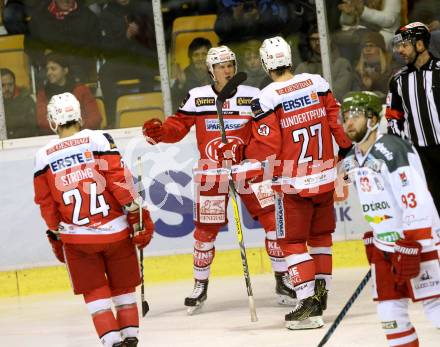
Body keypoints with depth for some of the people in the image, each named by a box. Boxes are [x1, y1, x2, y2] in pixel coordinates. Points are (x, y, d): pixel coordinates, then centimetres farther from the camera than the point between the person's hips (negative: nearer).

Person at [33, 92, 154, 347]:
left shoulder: (44, 157, -1)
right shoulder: (98, 140, -7)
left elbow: (46, 203, 5)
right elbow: (120, 180, -12)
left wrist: (55, 235, 18)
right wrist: (137, 215, -5)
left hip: (77, 238, 0)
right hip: (115, 230, 0)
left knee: (95, 291, 11)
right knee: (123, 286, 18)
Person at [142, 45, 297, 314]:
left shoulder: (252, 96, 1)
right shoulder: (197, 97, 0)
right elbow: (178, 126, 2)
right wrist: (159, 132, -15)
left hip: (248, 169, 0)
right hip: (211, 174, 0)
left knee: (273, 219, -8)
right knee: (206, 230, 3)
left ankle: (283, 279, 3)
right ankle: (200, 286, 21)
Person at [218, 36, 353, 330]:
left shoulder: (266, 99, -14)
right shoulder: (317, 83, -1)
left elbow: (265, 148, -15)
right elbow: (337, 120, 6)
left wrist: (236, 154, 1)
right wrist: (348, 150, 20)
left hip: (292, 182, -5)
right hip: (325, 176, 5)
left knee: (292, 241, 3)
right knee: (320, 235, 21)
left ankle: (309, 304, -6)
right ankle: (321, 292, 25)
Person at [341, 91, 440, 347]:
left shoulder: (392, 150, -19)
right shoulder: (354, 159, 10)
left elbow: (415, 200, -25)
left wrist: (411, 247, -27)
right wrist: (373, 239, 22)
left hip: (416, 240, -8)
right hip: (384, 244, 9)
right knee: (390, 310, 6)